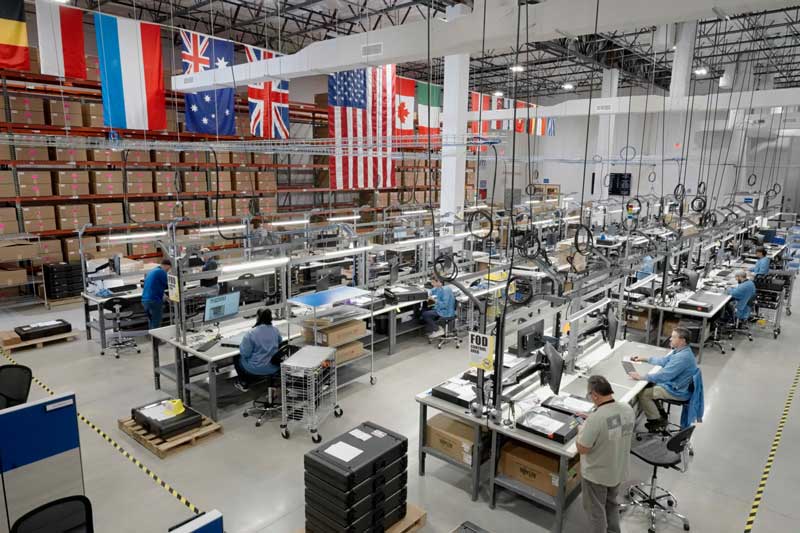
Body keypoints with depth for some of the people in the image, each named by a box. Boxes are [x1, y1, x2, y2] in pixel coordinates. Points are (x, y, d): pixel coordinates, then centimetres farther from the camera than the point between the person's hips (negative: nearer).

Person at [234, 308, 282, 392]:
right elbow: (280, 342, 14)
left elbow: (245, 353, -17)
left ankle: (244, 384, 29)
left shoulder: (251, 333, -22)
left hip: (257, 369, -5)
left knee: (236, 358, 25)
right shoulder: (275, 330, -5)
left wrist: (242, 345, 2)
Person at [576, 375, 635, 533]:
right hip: (618, 471, 6)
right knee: (612, 504, 30)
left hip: (596, 474, -6)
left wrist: (581, 430, -6)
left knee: (596, 511, 17)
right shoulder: (628, 409, -13)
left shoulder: (595, 418, -34)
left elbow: (582, 449, -24)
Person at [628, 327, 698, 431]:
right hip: (673, 384, 10)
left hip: (677, 391, -10)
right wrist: (644, 359, 15)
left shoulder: (682, 357, -30)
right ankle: (659, 413, 25)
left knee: (643, 393, -11)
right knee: (647, 385, 16)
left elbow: (663, 375, -32)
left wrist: (641, 377, -30)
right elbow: (663, 361, 19)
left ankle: (657, 420, 8)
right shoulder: (681, 351, 3)